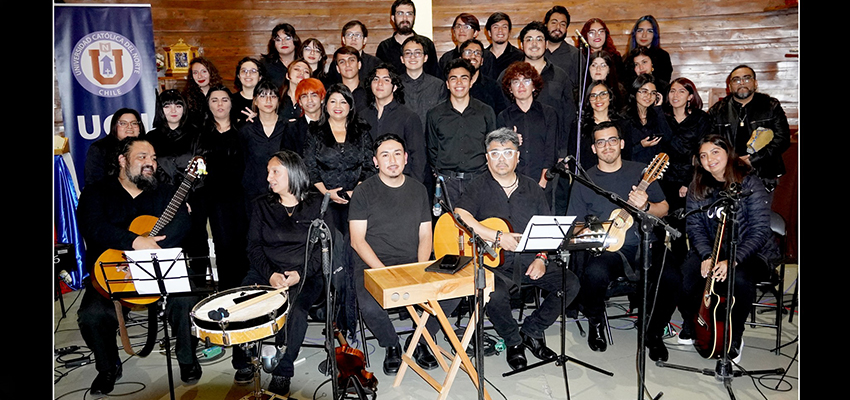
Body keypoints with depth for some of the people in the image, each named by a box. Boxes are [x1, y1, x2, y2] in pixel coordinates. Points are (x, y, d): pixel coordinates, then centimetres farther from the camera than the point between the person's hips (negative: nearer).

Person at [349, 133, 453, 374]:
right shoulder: (364, 192, 0)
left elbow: (425, 236, 11)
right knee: (370, 307, -32)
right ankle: (391, 346, 4)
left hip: (413, 266, 3)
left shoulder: (418, 190, 12)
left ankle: (419, 341, 7)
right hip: (372, 266, -3)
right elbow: (357, 240, -5)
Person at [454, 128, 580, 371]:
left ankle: (532, 332, 7)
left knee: (570, 284, -14)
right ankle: (513, 342, 1)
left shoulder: (532, 188, 14)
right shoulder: (479, 187, 0)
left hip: (530, 261, 4)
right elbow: (459, 216, -18)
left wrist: (541, 258, -4)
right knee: (495, 294, -33)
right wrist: (498, 237, -21)